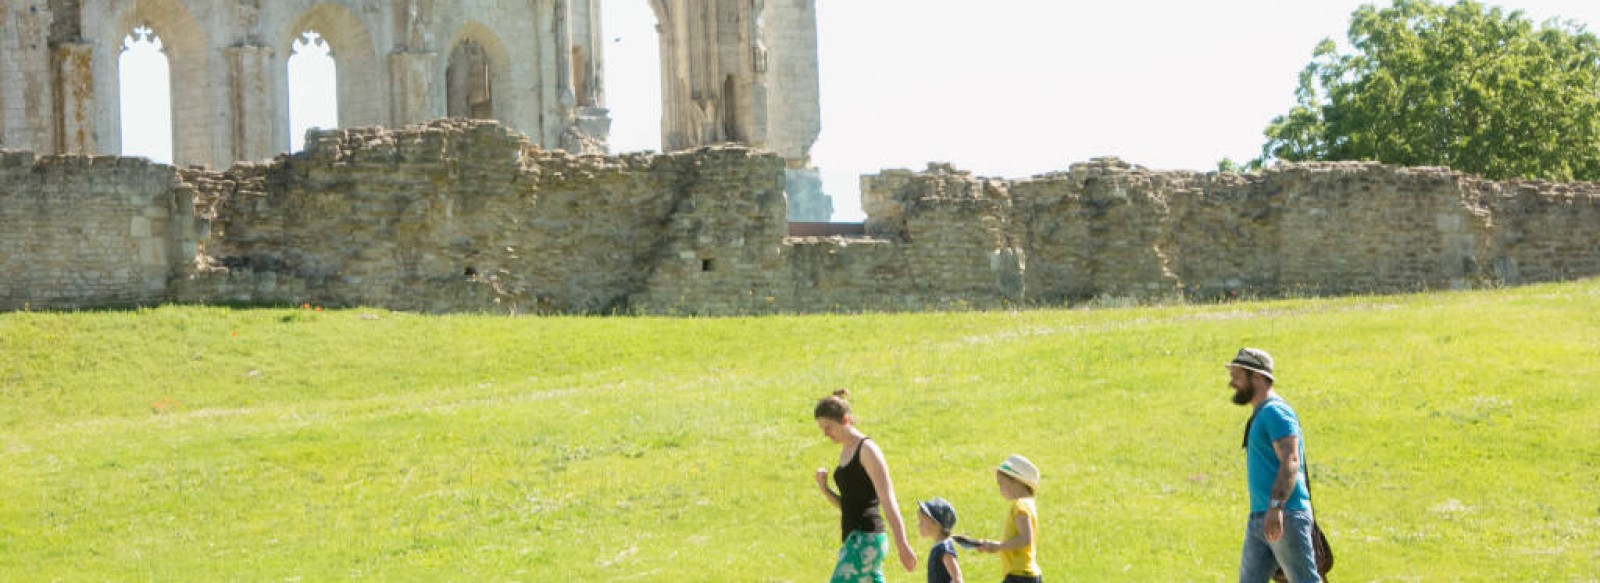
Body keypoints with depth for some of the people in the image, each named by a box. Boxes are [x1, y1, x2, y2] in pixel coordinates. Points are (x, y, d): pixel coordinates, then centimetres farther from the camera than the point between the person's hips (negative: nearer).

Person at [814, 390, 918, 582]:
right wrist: (824, 489, 3)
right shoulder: (845, 453, 17)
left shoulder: (867, 449, -9)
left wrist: (902, 544, -20)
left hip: (866, 538, -9)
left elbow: (888, 500, -15)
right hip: (855, 538, 9)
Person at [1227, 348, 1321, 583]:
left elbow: (1290, 462, -21)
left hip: (1286, 517, -10)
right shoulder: (1261, 414, 20)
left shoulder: (1275, 412, -10)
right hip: (1258, 519, 10)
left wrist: (1276, 507, -32)